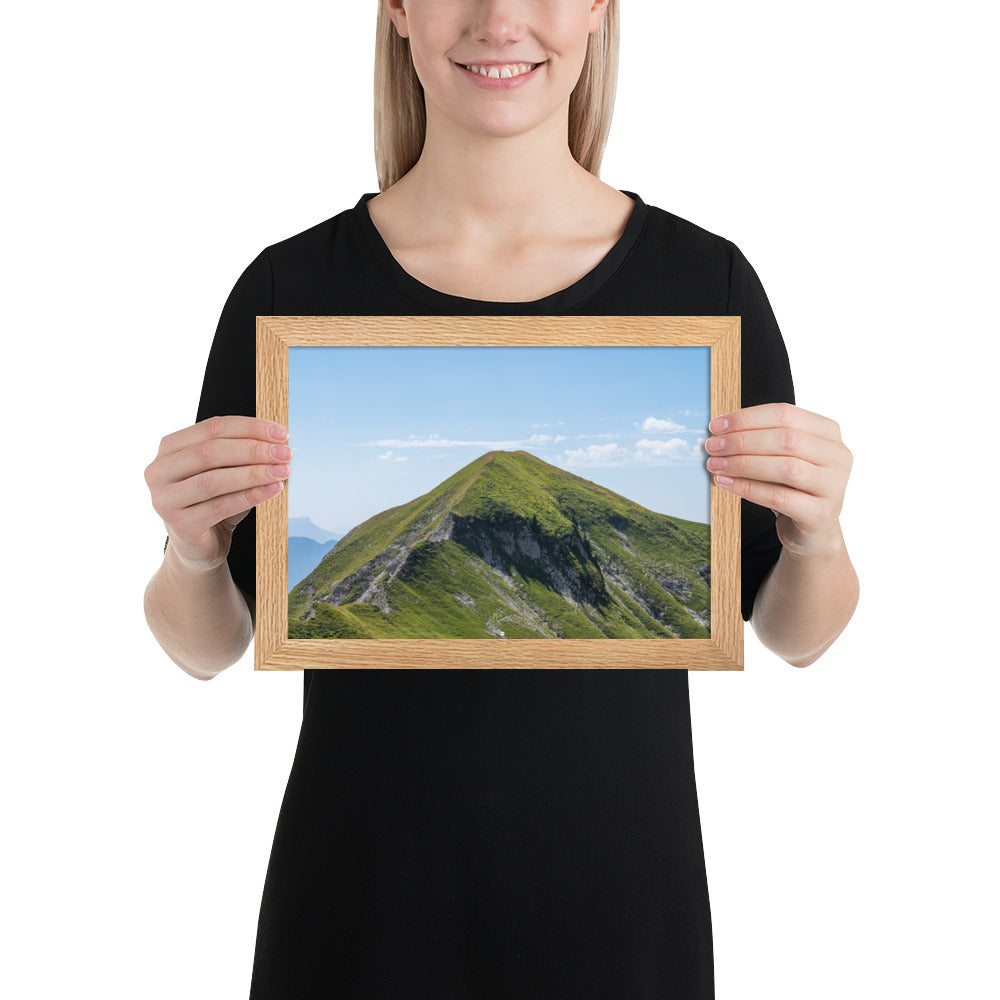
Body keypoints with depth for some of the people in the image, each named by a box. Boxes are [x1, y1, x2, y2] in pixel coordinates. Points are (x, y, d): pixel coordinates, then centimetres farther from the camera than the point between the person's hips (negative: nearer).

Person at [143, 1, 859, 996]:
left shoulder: (707, 279, -7)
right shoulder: (290, 288, -7)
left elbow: (794, 635, 1)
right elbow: (206, 647, 0)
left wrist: (818, 537, -19)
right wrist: (193, 552, -20)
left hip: (619, 891, 1)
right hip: (362, 896, 0)